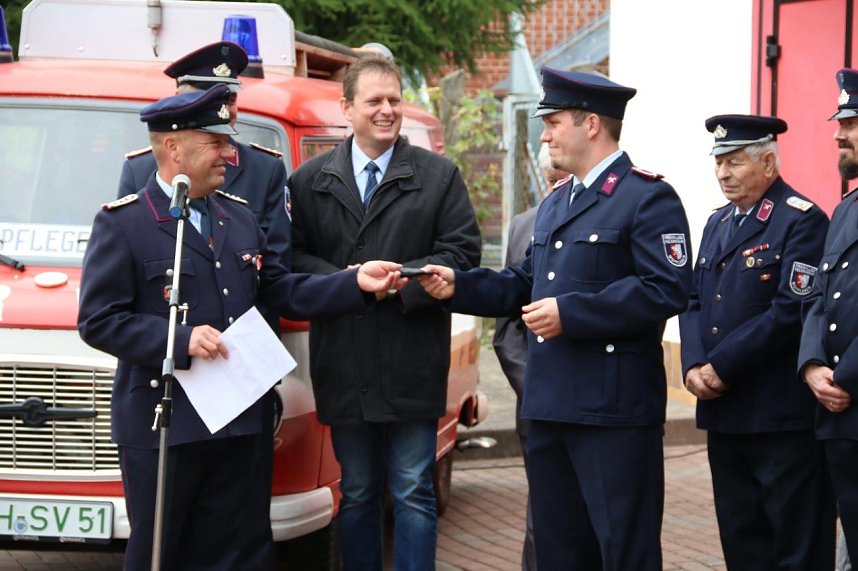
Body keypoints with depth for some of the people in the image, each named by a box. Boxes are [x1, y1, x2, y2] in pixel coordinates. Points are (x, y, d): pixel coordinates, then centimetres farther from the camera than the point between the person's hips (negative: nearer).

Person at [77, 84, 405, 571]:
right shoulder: (122, 223, -7)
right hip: (161, 425, -6)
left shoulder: (239, 217, 15)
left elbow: (283, 292, 14)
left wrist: (356, 284, 0)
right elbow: (98, 321, -11)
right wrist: (180, 340, -21)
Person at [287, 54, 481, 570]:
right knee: (357, 494, 11)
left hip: (412, 368, -1)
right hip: (344, 369, 2)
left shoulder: (439, 175, 5)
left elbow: (463, 252, -1)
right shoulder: (309, 181, 7)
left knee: (414, 493, 2)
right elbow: (292, 257, 2)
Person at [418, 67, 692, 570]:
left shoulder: (648, 198, -10)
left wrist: (570, 313, -20)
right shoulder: (555, 205, 21)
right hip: (550, 406, 9)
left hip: (613, 410, -9)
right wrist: (460, 286, 9)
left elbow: (667, 289, -20)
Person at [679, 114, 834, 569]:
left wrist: (722, 366, -16)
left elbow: (791, 311, -18)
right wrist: (695, 365, -3)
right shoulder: (718, 223, 17)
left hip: (781, 415, -8)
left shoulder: (802, 221, -10)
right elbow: (695, 301, 16)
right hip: (725, 412, 8)